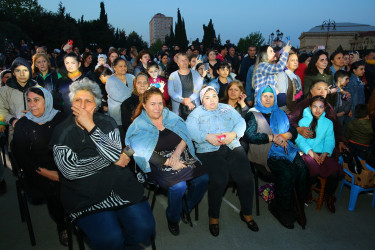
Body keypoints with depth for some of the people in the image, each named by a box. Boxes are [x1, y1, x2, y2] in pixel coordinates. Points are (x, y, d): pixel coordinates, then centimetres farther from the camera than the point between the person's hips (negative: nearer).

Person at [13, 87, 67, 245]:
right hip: (38, 172, 0)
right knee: (53, 189, -16)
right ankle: (61, 226, 10)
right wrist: (44, 172, -10)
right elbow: (20, 156, 0)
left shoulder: (59, 119, 4)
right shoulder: (22, 125, 4)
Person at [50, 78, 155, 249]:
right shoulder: (62, 132, 2)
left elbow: (115, 153, -10)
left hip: (121, 187, 3)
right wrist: (113, 160, -8)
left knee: (144, 229, -12)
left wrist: (90, 126, -14)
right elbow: (70, 170, -12)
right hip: (85, 196, -2)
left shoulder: (106, 122, 8)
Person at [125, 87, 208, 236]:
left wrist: (177, 153, -15)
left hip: (182, 158, 5)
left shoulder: (171, 116, 9)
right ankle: (172, 218, 2)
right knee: (178, 186, -29)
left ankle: (187, 207, 11)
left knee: (203, 178, -17)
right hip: (159, 164, -4)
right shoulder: (138, 125, -3)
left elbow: (185, 135, 3)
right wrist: (169, 162, -19)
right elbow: (143, 152, -13)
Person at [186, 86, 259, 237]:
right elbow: (190, 129, -2)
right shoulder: (197, 113, 15)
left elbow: (241, 123, 11)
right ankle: (213, 216, -3)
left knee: (246, 177, -18)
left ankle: (246, 213, 7)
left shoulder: (227, 108, 24)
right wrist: (207, 137, -17)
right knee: (219, 179, -27)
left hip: (232, 147, 3)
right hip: (209, 151, -3)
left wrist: (234, 134, -10)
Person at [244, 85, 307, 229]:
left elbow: (293, 131, 16)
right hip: (265, 152, -5)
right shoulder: (253, 114, 7)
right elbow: (249, 136, -8)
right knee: (287, 172, -28)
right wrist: (272, 137, -12)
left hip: (285, 148, 5)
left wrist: (284, 136, -7)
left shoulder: (280, 113, 23)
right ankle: (284, 210, -10)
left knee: (301, 169, -22)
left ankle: (299, 207, -8)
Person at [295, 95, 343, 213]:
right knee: (313, 170, -32)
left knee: (335, 171, -22)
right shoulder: (303, 121, 3)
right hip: (306, 153, -3)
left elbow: (330, 141, 6)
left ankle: (328, 196, 7)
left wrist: (324, 154, -13)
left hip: (323, 154, 3)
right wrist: (312, 154, -19)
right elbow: (300, 140, -7)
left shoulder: (328, 122, 13)